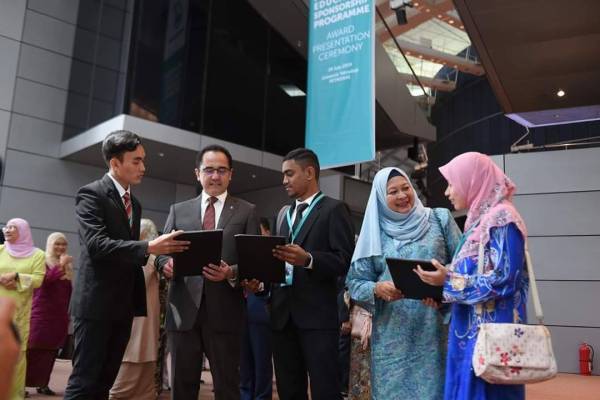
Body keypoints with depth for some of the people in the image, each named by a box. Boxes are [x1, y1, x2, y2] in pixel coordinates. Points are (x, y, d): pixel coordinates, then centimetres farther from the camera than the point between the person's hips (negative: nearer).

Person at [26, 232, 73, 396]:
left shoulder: (68, 266, 13)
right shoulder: (43, 261, -2)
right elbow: (44, 279, -21)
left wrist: (69, 312, 15)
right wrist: (60, 266, -31)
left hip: (60, 315, 5)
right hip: (42, 313, -5)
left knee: (51, 350, 8)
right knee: (35, 349, -5)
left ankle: (43, 383, 17)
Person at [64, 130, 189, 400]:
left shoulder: (134, 203, 17)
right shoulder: (91, 194, -8)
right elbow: (96, 244, -22)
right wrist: (149, 247, -28)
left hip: (124, 304, 8)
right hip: (96, 302, -8)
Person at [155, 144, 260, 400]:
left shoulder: (246, 212, 6)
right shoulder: (178, 210, 13)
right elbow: (162, 252, 10)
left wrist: (232, 273, -19)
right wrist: (166, 264, -13)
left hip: (225, 312, -2)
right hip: (183, 310, 2)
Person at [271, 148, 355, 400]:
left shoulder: (333, 209, -1)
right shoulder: (283, 213, 20)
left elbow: (345, 260, -10)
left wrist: (308, 259, -25)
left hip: (317, 314, -6)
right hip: (283, 314, 6)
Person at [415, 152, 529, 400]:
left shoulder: (502, 218, -12)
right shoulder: (479, 220, 15)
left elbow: (504, 280, -20)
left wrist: (449, 281, -15)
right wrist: (443, 285, 5)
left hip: (491, 332, -9)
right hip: (471, 329, 9)